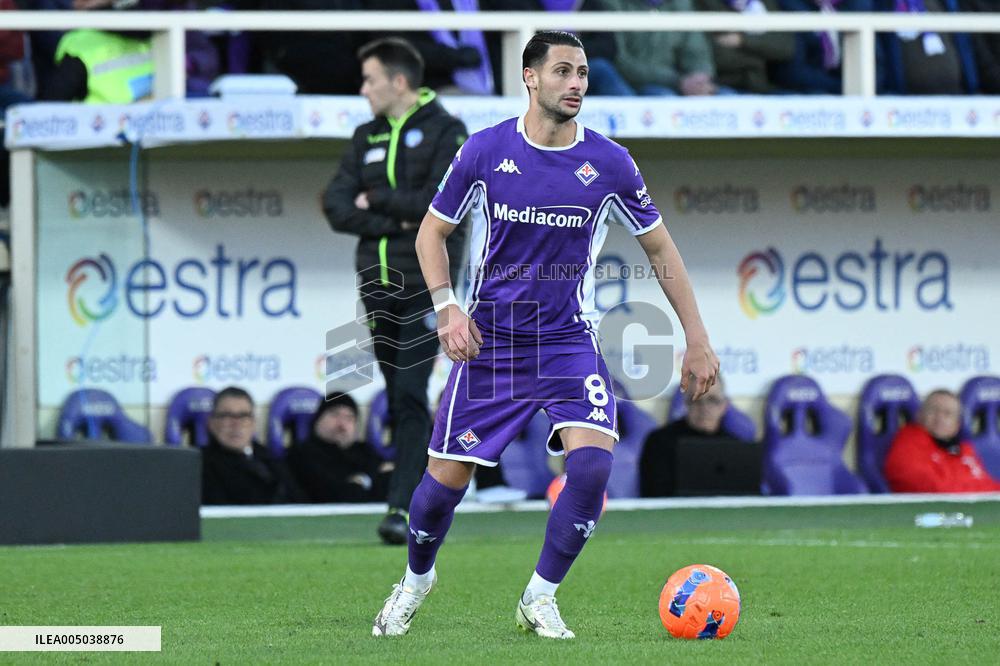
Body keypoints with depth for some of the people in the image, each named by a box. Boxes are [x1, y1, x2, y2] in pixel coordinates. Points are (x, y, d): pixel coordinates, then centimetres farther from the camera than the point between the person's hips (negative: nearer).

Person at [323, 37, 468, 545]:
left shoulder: (445, 131, -3)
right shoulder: (368, 137, 14)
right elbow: (337, 207, 5)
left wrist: (376, 201, -6)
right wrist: (397, 219, -10)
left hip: (426, 284, -6)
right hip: (377, 285, 6)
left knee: (410, 394, -14)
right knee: (399, 399, 8)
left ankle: (403, 507, -17)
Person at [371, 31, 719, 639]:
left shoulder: (609, 163, -4)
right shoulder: (485, 151, -5)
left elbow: (660, 249, 6)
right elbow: (433, 231, 7)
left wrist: (697, 340, 3)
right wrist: (447, 306, -9)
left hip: (569, 339, 0)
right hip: (488, 340, 0)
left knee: (593, 462, -22)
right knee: (447, 478, -1)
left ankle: (540, 598, -3)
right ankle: (417, 579, 31)